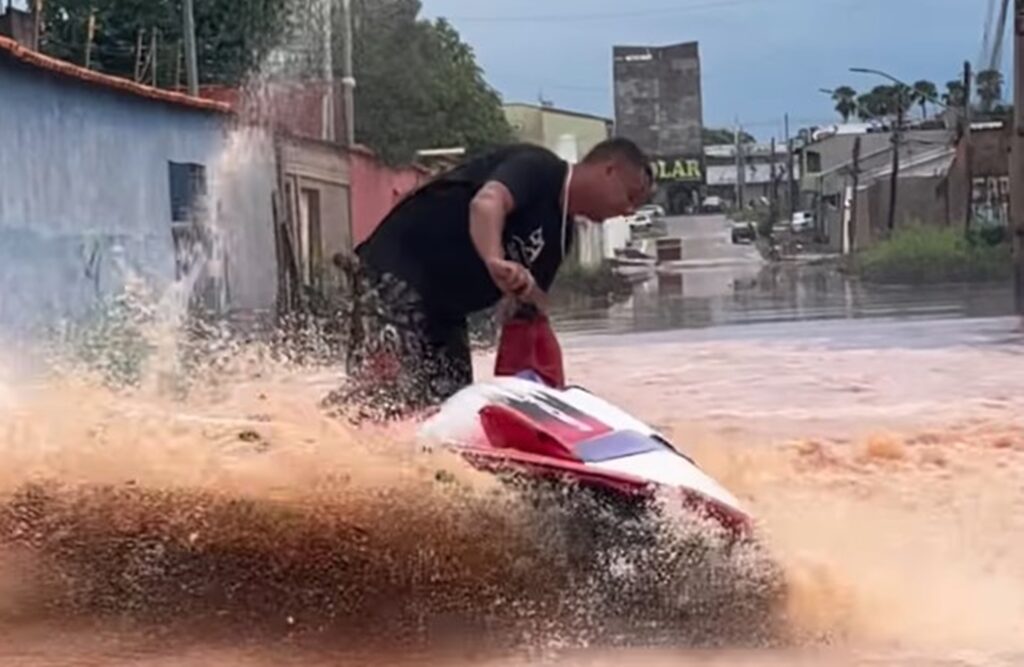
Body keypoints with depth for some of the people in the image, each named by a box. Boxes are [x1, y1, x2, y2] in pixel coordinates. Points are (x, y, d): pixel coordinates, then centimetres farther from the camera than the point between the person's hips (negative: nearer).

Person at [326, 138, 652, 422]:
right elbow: (487, 202, -33)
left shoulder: (560, 232, 15)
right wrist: (495, 262, -53)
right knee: (383, 392, -22)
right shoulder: (537, 167, -12)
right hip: (395, 276, -10)